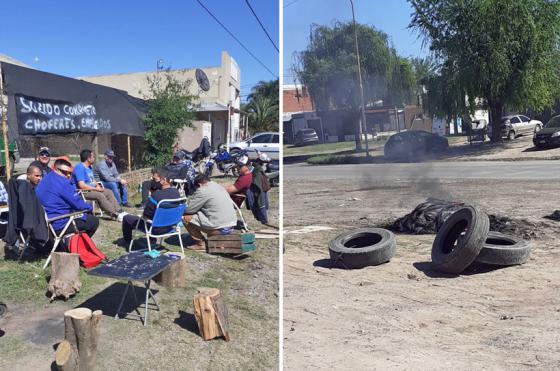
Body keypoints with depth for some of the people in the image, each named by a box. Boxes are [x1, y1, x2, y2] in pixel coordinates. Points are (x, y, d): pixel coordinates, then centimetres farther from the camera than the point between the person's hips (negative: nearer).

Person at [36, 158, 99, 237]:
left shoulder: (44, 180, 12)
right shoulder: (62, 182, -19)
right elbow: (78, 204, -14)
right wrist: (89, 208, 2)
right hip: (58, 225, -10)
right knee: (94, 221, -1)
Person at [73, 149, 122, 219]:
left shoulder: (89, 167, 15)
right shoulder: (79, 168, -17)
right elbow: (81, 185, -25)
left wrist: (98, 186, -1)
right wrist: (95, 188, -18)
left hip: (92, 189, 10)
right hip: (83, 192, -10)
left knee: (109, 192, 1)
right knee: (100, 195, -30)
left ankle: (117, 211, -8)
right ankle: (114, 214, -30)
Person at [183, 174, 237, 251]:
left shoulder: (202, 191, -9)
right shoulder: (220, 187, 17)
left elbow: (189, 209, -6)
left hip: (219, 229, -9)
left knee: (186, 218, 2)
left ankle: (201, 244, 7)